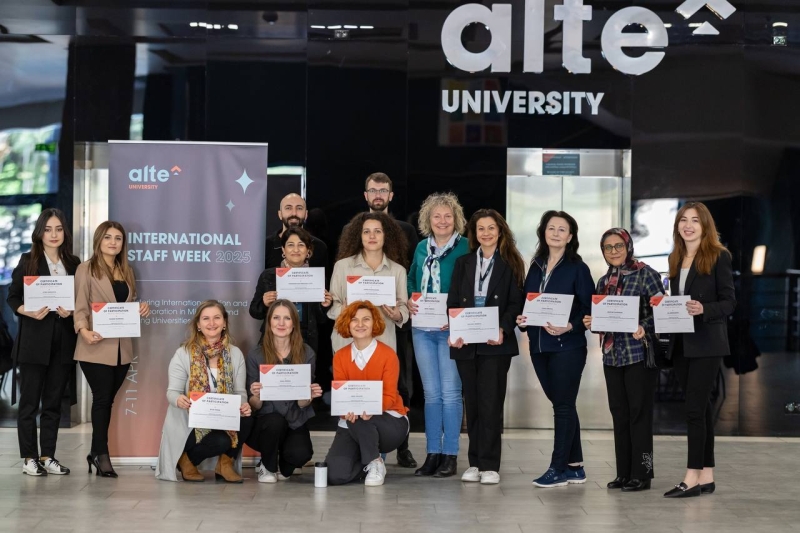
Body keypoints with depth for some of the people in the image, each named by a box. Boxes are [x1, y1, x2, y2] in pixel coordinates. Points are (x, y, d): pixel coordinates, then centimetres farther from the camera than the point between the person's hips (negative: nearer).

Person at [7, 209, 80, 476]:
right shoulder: (28, 261, 1)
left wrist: (71, 311, -9)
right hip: (34, 339, -3)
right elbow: (13, 298, 0)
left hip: (63, 341, 3)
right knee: (30, 401, 1)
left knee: (53, 401, 7)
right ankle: (29, 457, 7)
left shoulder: (74, 263, 9)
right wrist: (30, 312, -17)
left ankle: (48, 456, 13)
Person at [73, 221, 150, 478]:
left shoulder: (126, 271, 16)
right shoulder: (86, 269, -3)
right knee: (102, 399, -6)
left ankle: (97, 453, 17)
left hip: (122, 347, 6)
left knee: (107, 399, 9)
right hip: (97, 347, -6)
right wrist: (83, 330, -26)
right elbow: (80, 307, -9)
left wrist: (141, 308, 0)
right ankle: (101, 454, 1)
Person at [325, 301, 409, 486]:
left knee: (361, 417, -38)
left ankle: (374, 463, -12)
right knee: (335, 475, -20)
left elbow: (389, 397, -14)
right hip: (352, 425, 3)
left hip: (390, 422, -3)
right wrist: (347, 410, -31)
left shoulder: (388, 354, -9)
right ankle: (366, 459, 13)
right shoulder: (340, 356, 1)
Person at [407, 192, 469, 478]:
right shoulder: (422, 247, 12)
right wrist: (409, 302, 1)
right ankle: (432, 453, 14)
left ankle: (450, 455, 5)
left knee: (450, 392, -2)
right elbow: (412, 280, 21)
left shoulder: (465, 248, -5)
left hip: (451, 329, -5)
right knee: (431, 393, 9)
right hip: (422, 328, 5)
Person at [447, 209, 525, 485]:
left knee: (491, 402, -6)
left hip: (495, 343, -3)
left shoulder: (510, 264, 4)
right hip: (466, 343, 3)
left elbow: (515, 303, -1)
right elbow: (452, 301, 8)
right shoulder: (463, 263, 14)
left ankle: (490, 465, -3)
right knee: (472, 403, 6)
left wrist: (503, 330, -17)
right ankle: (475, 463, 12)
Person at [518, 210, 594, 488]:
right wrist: (522, 319, -3)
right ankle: (574, 466, 19)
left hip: (567, 345, -6)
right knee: (562, 405, 12)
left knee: (563, 405, -2)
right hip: (539, 346, 6)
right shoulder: (536, 267, 13)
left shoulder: (577, 268, -4)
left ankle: (559, 468, 3)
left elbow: (589, 308, -9)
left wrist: (569, 326, -22)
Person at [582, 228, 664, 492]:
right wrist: (591, 322, 0)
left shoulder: (646, 274, -4)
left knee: (639, 413, -3)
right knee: (619, 413, 8)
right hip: (612, 354, 6)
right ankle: (623, 472, 15)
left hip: (640, 353, -6)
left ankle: (641, 473, 2)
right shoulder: (604, 282, 14)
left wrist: (644, 329, -24)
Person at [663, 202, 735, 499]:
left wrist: (703, 309, -24)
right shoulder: (676, 259, 13)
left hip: (707, 343, -6)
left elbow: (729, 302, -7)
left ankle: (692, 478, -10)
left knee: (694, 407, -11)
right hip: (681, 344, 6)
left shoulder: (718, 256, -5)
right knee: (700, 407, 9)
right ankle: (706, 476, 14)